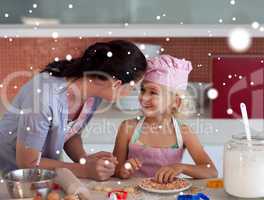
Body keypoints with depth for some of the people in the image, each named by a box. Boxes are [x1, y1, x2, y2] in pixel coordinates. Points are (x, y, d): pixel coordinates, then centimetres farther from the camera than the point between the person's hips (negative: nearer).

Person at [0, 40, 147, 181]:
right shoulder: (45, 97, -30)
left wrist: (84, 159, -14)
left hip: (45, 174, 5)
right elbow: (27, 162, -21)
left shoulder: (94, 92, -11)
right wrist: (85, 170, -24)